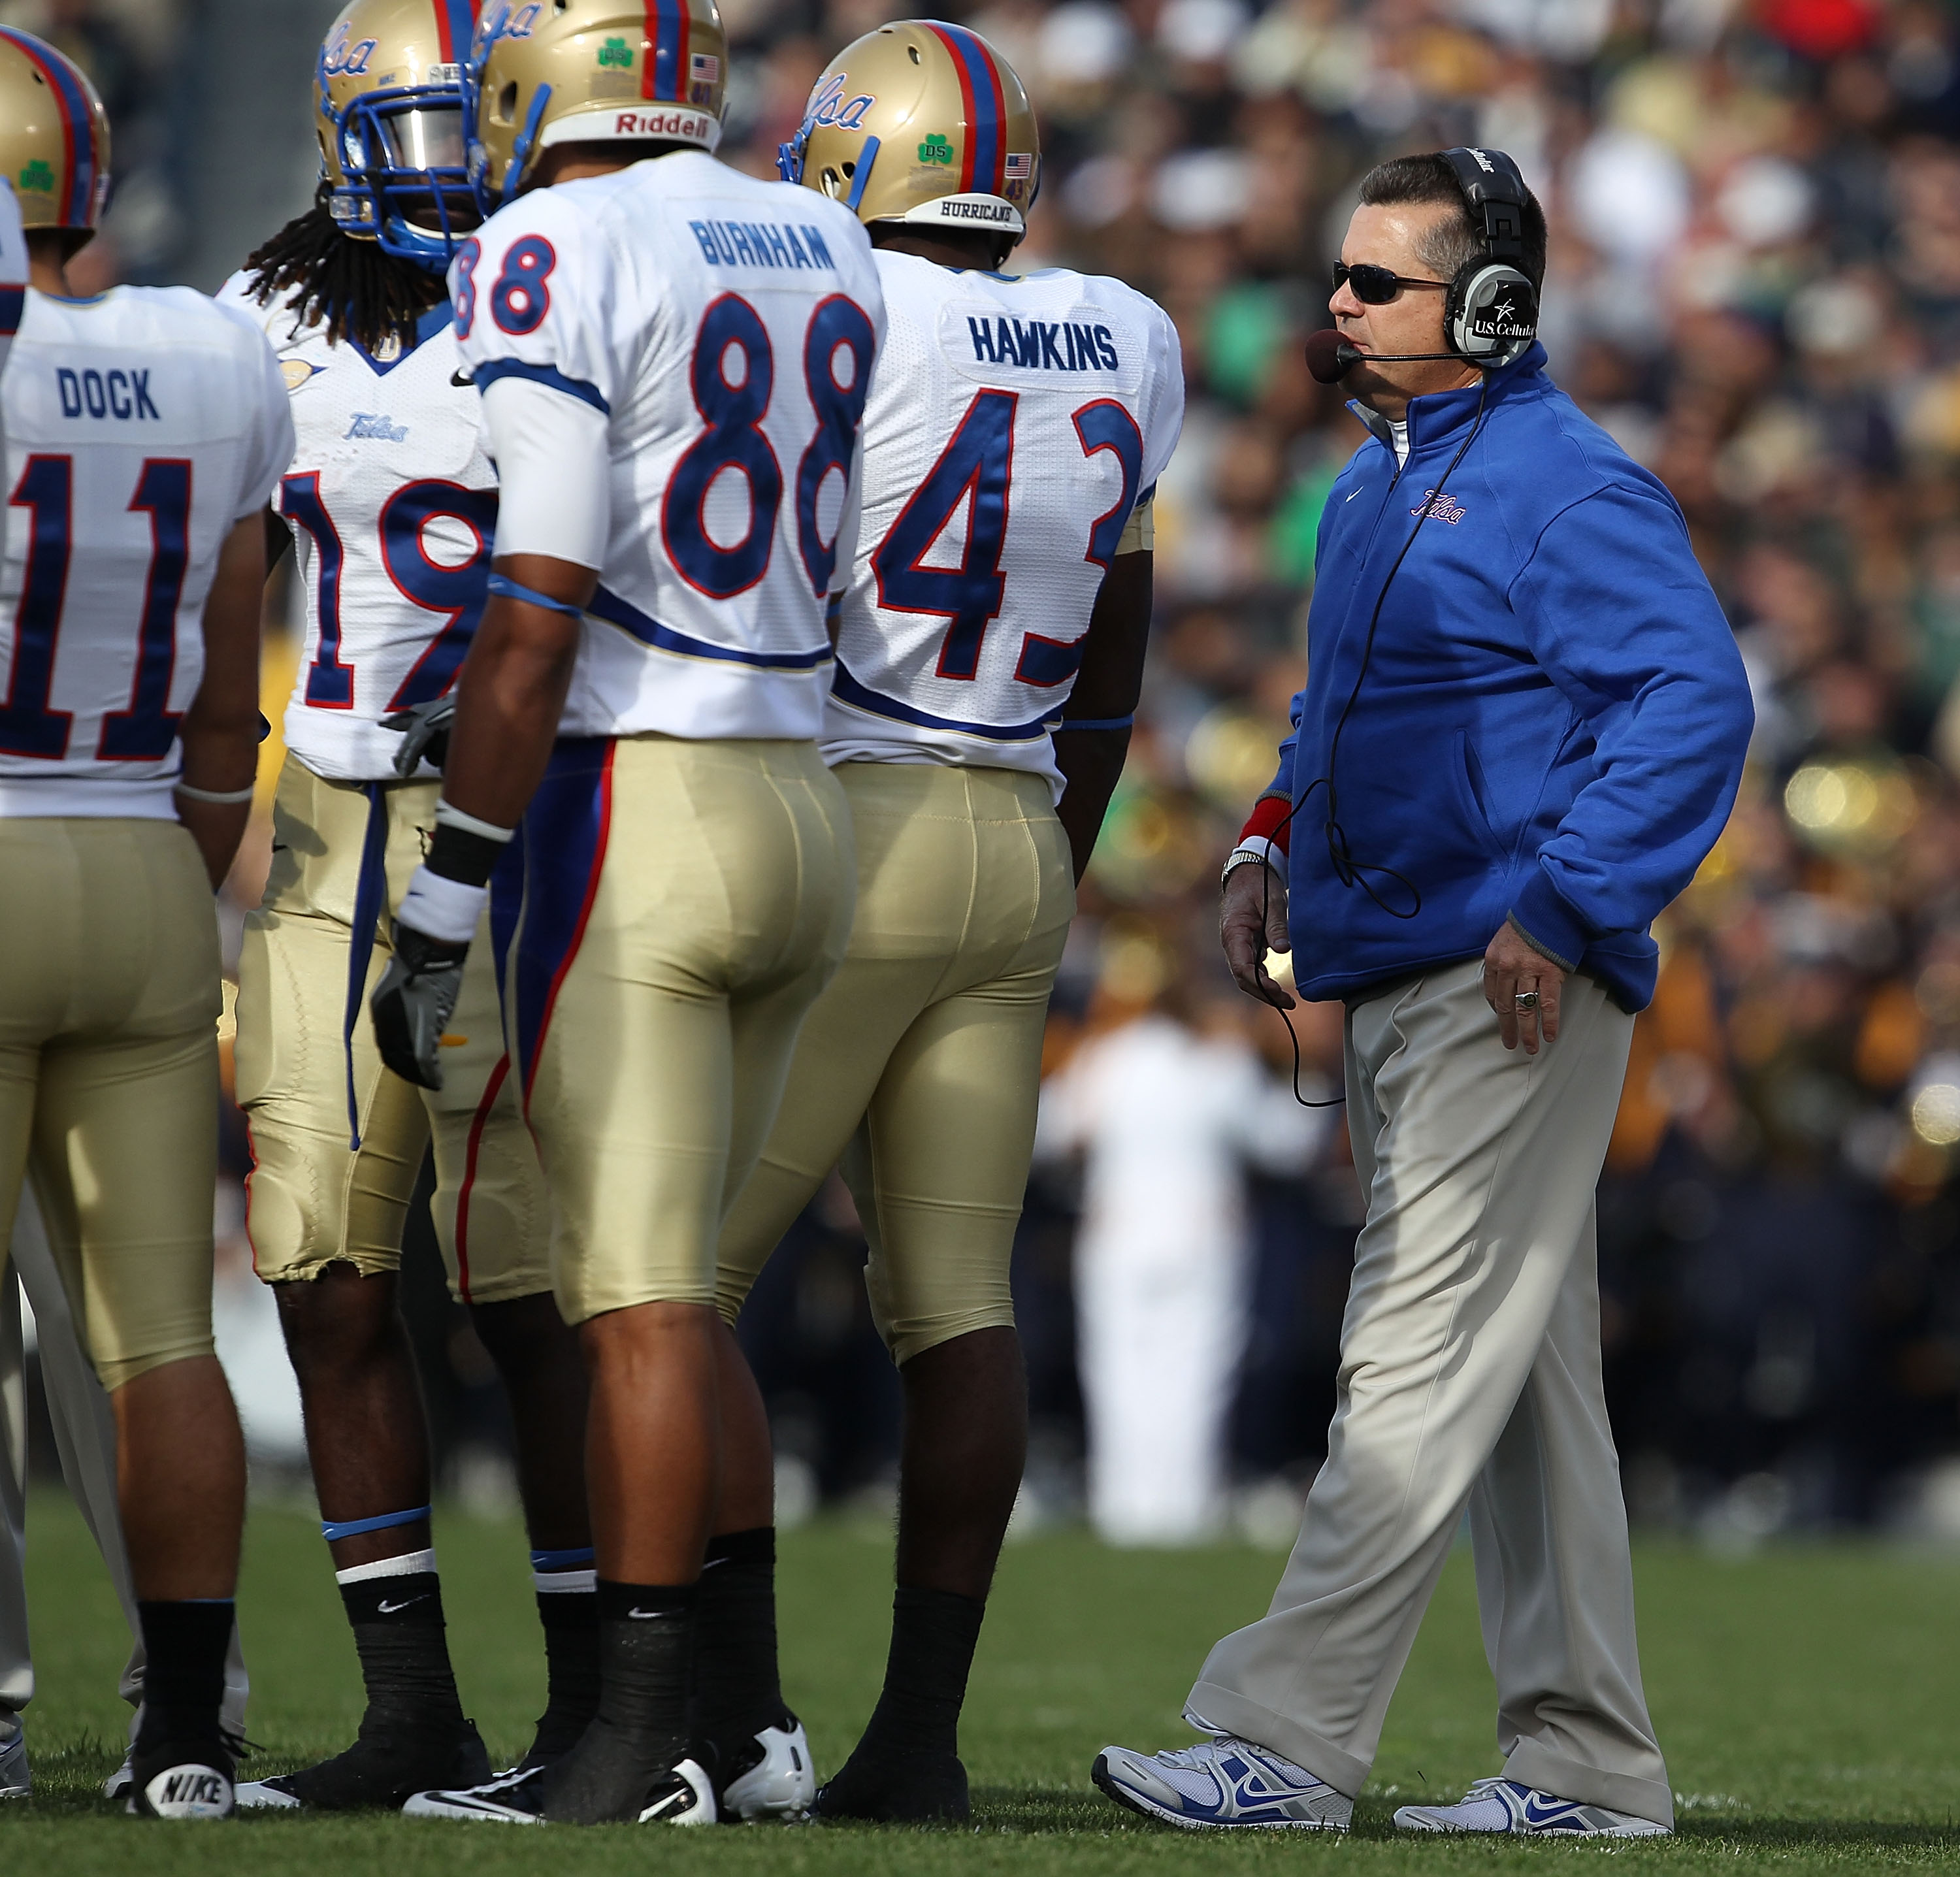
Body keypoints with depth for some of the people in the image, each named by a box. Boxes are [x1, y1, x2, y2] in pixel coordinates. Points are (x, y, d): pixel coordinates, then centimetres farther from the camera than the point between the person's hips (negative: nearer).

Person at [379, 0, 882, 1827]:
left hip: (634, 809, -8)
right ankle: (749, 1720, 15)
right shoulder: (822, 251, 11)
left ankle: (637, 1748, -3)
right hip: (804, 802, 8)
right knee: (660, 1282, 16)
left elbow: (535, 626, -16)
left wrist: (438, 910, -11)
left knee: (640, 1300, -5)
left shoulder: (555, 255, -12)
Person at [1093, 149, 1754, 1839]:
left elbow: (1692, 702, -21)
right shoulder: (1371, 492, 18)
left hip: (1511, 994, -10)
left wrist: (1562, 908, -23)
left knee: (1425, 1369, -11)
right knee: (1525, 1382, 12)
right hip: (1392, 987, 10)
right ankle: (1588, 1762, 17)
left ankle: (1287, 1738, -15)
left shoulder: (1563, 490, -12)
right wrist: (1276, 841, 14)